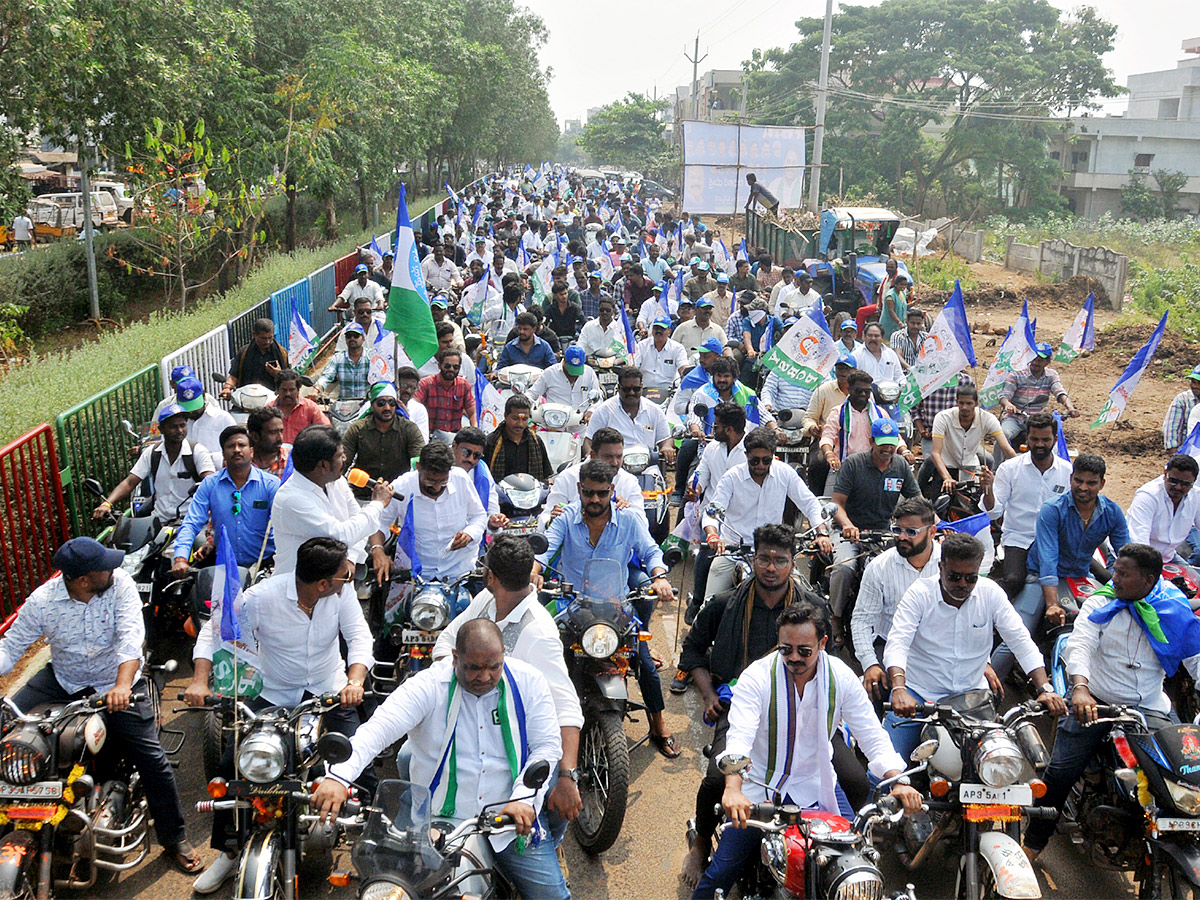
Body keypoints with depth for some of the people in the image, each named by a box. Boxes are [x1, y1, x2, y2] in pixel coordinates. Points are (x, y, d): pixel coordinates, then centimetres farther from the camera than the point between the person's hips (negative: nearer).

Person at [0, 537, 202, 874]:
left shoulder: (119, 583, -20)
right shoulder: (41, 602, -14)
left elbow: (131, 634, -30)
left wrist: (122, 685, -45)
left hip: (117, 684, -2)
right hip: (62, 681, 3)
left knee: (152, 760, -10)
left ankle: (175, 839, 10)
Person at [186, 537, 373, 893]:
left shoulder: (343, 590, -16)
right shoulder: (262, 597, -22)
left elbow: (358, 635, -17)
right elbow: (215, 630, -12)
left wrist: (355, 680, -36)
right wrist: (200, 681, -25)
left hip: (329, 690, 0)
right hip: (274, 694, 0)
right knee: (231, 765, -5)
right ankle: (228, 851, 18)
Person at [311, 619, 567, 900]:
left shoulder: (528, 682, -4)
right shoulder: (428, 686, -12)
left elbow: (548, 745, -4)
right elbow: (377, 729, -24)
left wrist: (523, 799, -18)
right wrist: (338, 776, -40)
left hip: (512, 817, 2)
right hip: (440, 819, -1)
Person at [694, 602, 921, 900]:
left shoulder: (841, 677, -8)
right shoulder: (756, 676, -17)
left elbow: (872, 736, -7)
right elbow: (739, 736, -29)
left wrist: (897, 780, -26)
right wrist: (733, 789, -46)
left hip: (816, 787, 3)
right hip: (759, 790, -2)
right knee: (721, 873, -6)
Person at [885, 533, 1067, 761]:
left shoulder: (990, 593, -4)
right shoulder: (919, 593, -12)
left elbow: (1022, 642, -6)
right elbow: (897, 643, -22)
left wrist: (1045, 688, -21)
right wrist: (899, 688, -40)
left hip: (973, 693, 3)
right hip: (917, 693, -3)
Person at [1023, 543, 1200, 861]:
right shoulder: (1100, 603, -3)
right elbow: (1080, 644, -16)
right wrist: (1080, 687, -34)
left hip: (1151, 709, 2)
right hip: (1095, 701, -2)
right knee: (1061, 772, -12)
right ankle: (1034, 841, 4)